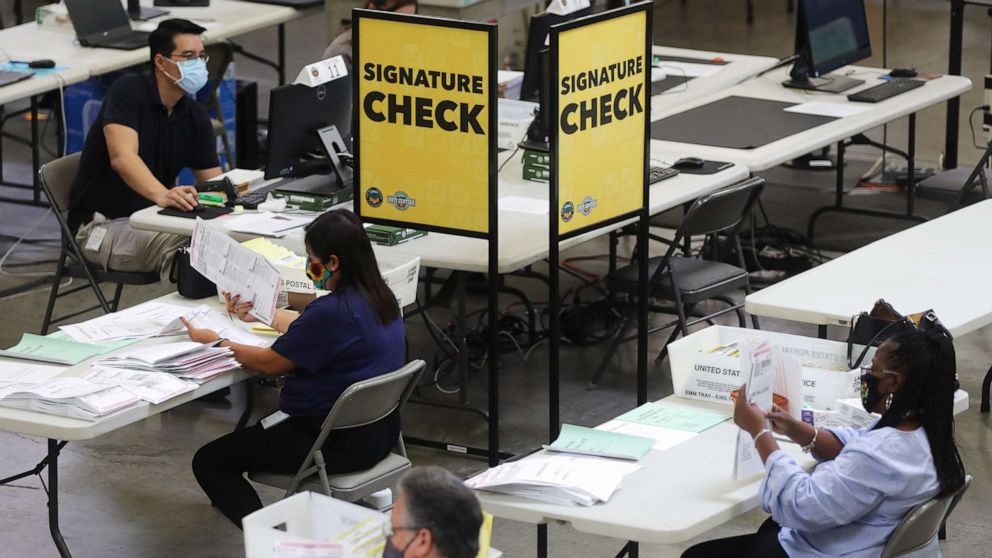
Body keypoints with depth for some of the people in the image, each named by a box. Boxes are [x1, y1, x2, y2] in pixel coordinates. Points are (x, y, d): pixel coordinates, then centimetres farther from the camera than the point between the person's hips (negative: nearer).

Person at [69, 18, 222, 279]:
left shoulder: (195, 116, 6)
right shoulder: (129, 91, -13)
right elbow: (122, 158, -29)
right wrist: (161, 194, -48)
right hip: (103, 225, -6)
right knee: (179, 244, -35)